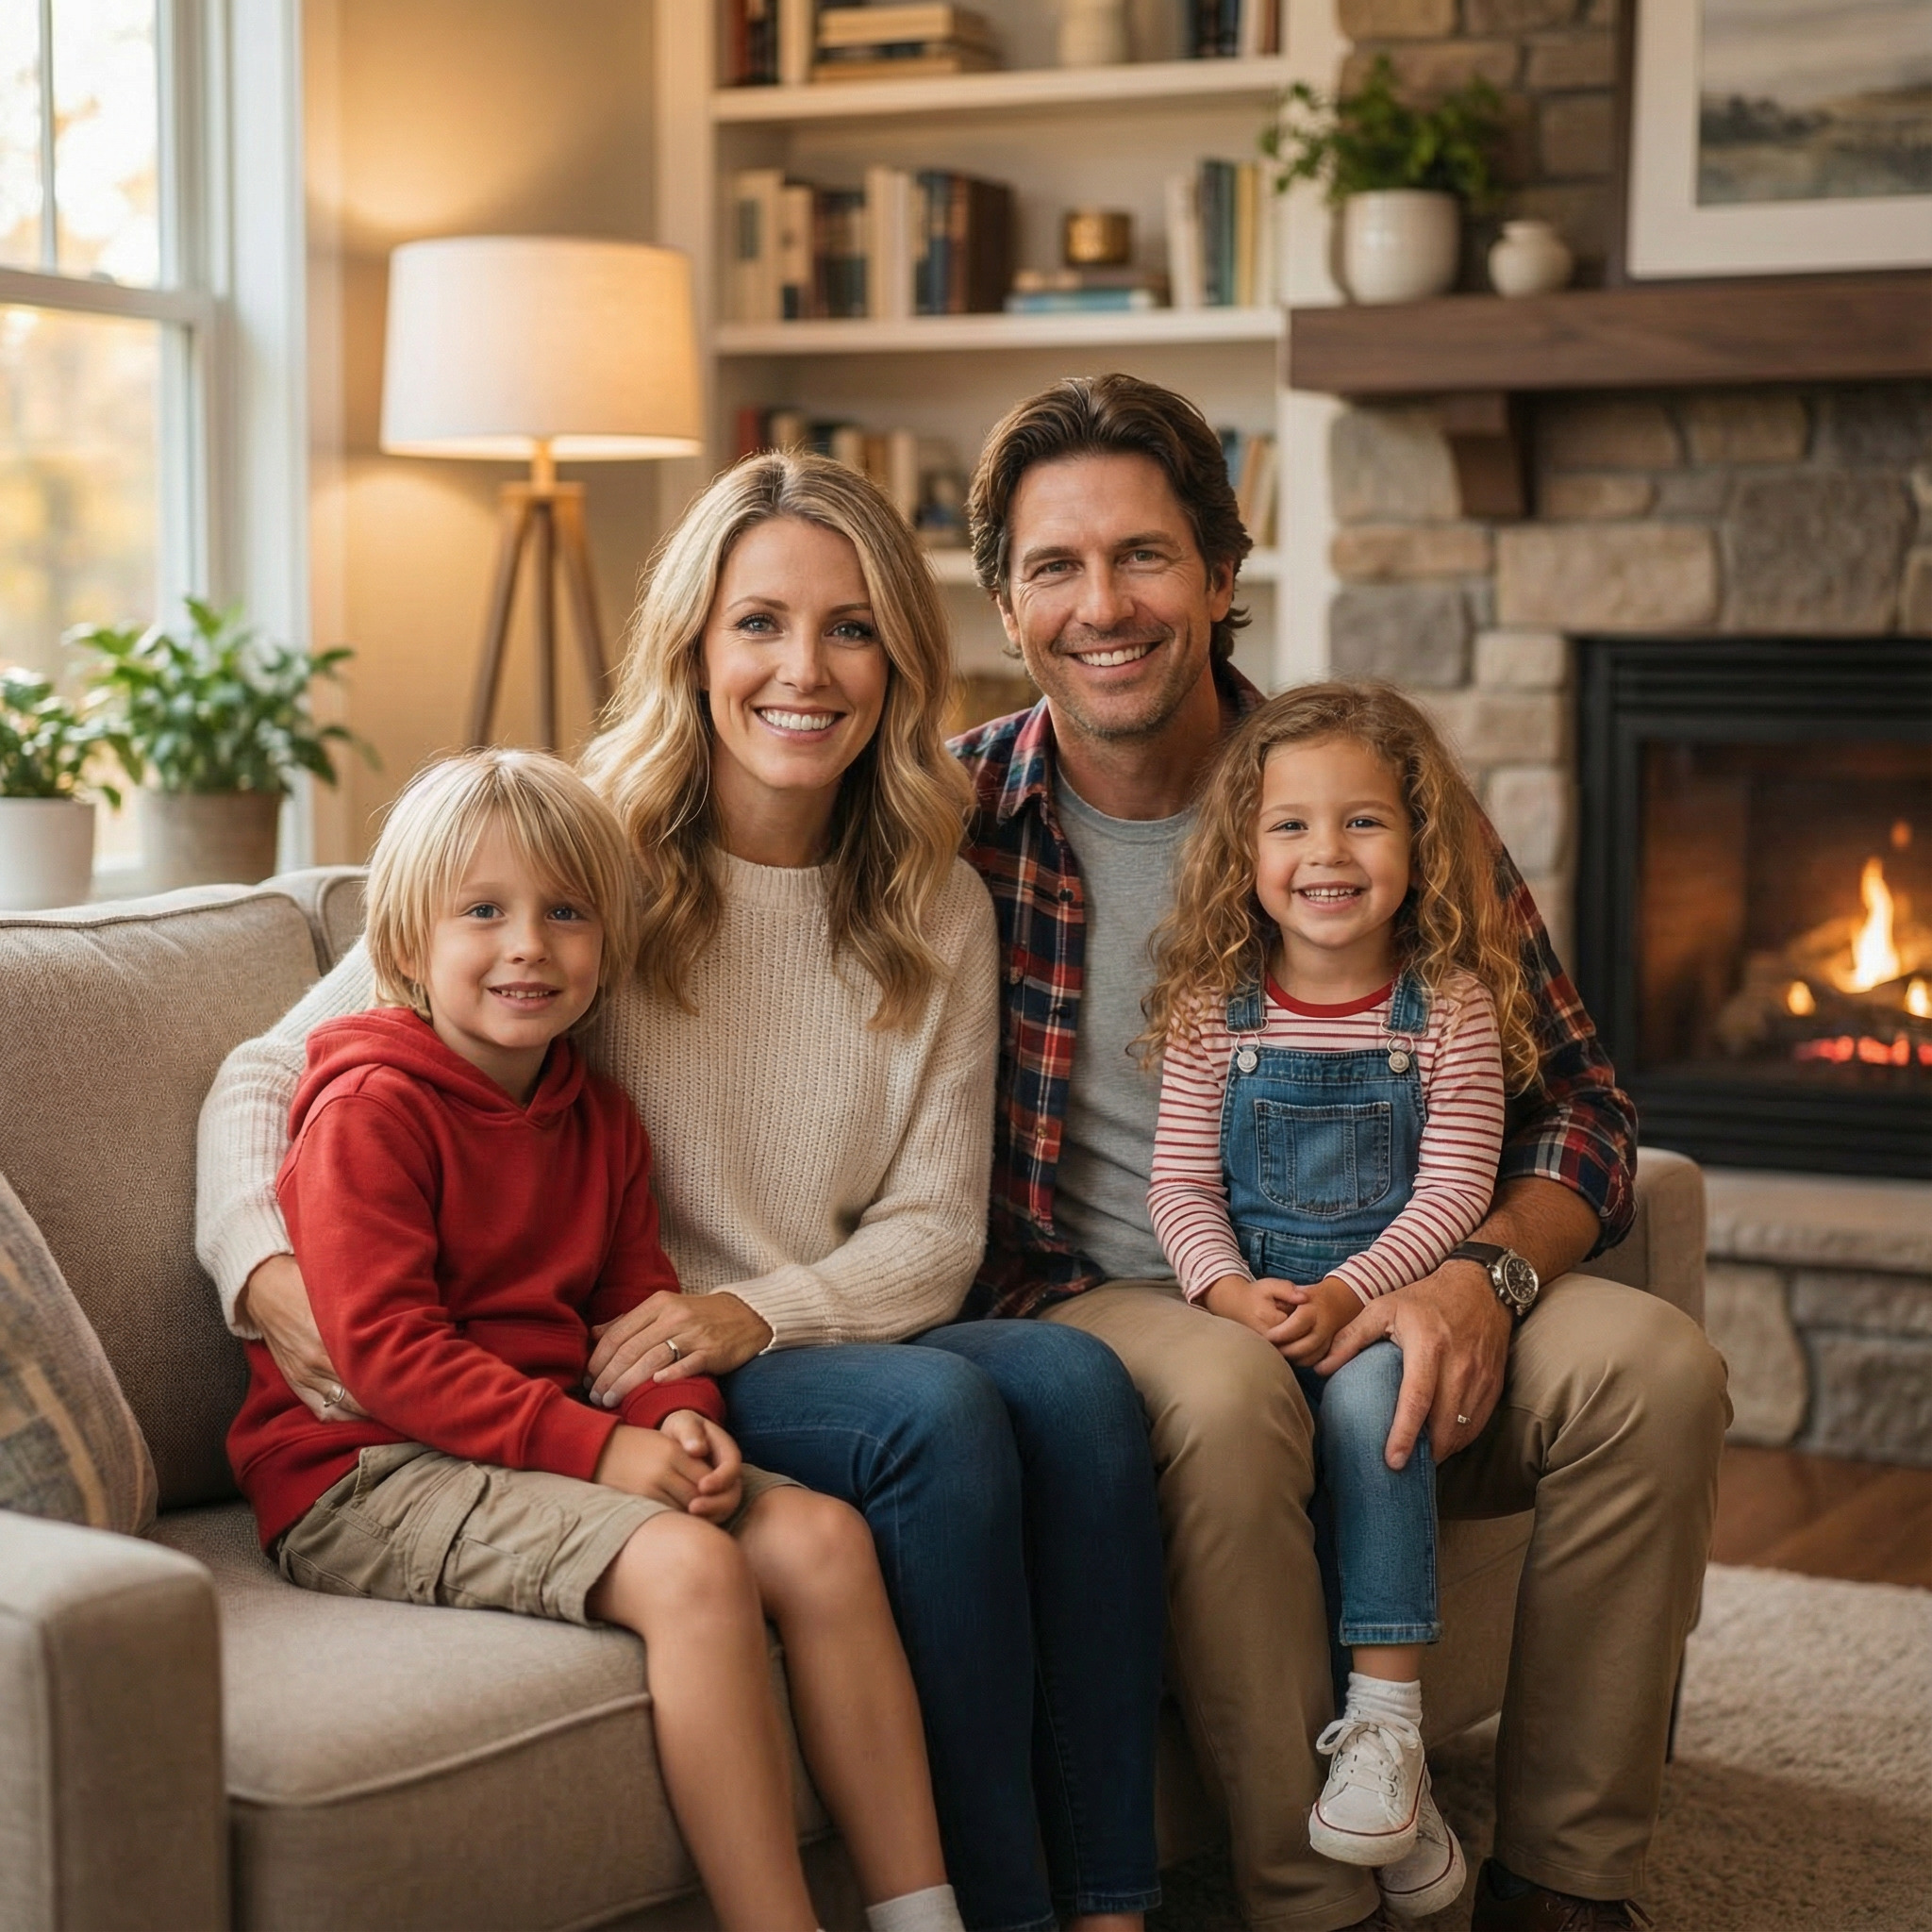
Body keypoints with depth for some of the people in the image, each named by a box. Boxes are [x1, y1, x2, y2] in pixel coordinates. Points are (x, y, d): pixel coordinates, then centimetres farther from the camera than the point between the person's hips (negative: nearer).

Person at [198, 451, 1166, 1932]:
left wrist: (757, 1316, -14)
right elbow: (273, 1072, -1)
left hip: (829, 1333, 4)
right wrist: (265, 1265, -21)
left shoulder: (937, 909, 8)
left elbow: (936, 1228, 6)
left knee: (1075, 1380, -25)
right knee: (937, 1412, -30)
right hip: (607, 1369, -4)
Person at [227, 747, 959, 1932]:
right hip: (366, 1475, -8)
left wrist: (683, 1420, -10)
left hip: (555, 1453, 8)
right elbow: (387, 1352, -18)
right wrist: (595, 1449, -23)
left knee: (822, 1536, -10)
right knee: (690, 1567, -30)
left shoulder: (599, 1119, 14)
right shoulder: (371, 1110, -10)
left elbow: (640, 1303, 14)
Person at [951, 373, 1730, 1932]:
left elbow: (1576, 1098, 3)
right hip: (1091, 1307, -2)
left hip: (1376, 1308, 3)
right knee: (1226, 1389, -35)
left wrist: (1485, 1278, -18)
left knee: (1655, 1368, -22)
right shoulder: (954, 823, -2)